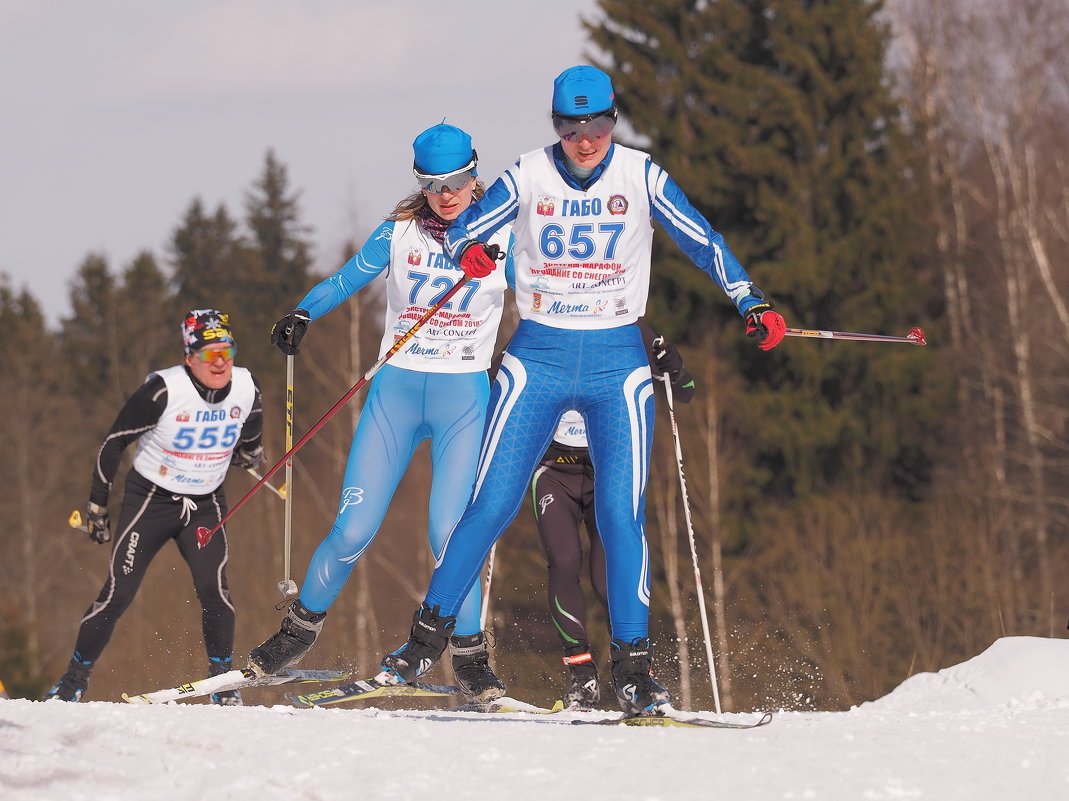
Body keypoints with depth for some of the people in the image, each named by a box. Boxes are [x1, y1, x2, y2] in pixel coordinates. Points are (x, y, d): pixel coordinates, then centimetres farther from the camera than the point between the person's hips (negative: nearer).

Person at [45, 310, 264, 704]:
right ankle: (74, 679, 7)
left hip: (205, 505, 3)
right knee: (118, 593, -8)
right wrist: (97, 505, -9)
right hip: (151, 497, -3)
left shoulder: (246, 389, -10)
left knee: (213, 589, -17)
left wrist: (249, 453, 3)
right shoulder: (164, 390, -23)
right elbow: (114, 441, -11)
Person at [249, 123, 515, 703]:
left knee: (449, 532, -14)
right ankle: (301, 628, 17)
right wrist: (302, 314, -12)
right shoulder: (399, 233, 3)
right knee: (354, 529, -4)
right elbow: (346, 280, 7)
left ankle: (470, 656, 0)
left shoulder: (502, 237, 0)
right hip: (396, 389, 1)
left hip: (464, 397, -1)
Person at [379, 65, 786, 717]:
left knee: (621, 513, -10)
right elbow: (460, 227, 2)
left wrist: (753, 303, -10)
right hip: (538, 356, 0)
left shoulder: (641, 176, -2)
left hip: (616, 362, 0)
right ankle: (430, 634, 10)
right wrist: (469, 251, -22)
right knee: (493, 505, -4)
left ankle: (633, 664, -3)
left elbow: (703, 242, 3)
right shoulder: (530, 176, -2)